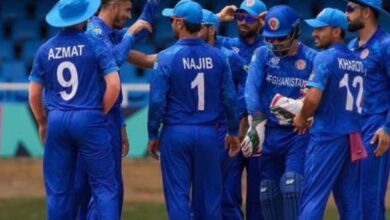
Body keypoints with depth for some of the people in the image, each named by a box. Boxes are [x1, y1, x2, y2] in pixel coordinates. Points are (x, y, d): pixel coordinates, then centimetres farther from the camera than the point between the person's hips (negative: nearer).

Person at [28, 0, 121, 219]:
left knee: (58, 188, 8)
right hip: (89, 120, -3)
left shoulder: (46, 50, 6)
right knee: (104, 184, -1)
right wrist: (102, 113, 2)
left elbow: (34, 95, 8)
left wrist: (42, 123, 22)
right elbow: (114, 85, -12)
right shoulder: (96, 45, -4)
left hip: (57, 121, 4)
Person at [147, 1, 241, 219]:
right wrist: (233, 132, 12)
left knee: (178, 195, 1)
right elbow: (230, 98, 1)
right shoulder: (217, 56, -1)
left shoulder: (167, 57, -10)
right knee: (208, 193, 10)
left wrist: (153, 135, 1)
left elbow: (158, 100, -11)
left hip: (176, 133, -3)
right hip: (208, 134, 3)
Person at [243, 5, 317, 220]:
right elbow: (251, 89, -12)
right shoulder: (263, 55, 2)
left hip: (299, 132, -3)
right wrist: (257, 122, -26)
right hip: (271, 132, 3)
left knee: (292, 185, -17)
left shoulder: (311, 59, -3)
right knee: (267, 191, 5)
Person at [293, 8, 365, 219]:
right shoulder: (357, 61, 12)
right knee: (350, 200, 8)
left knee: (314, 197, -5)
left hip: (327, 136, -7)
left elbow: (314, 98, -19)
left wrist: (302, 117, -1)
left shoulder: (326, 58, -10)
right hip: (353, 137, 7)